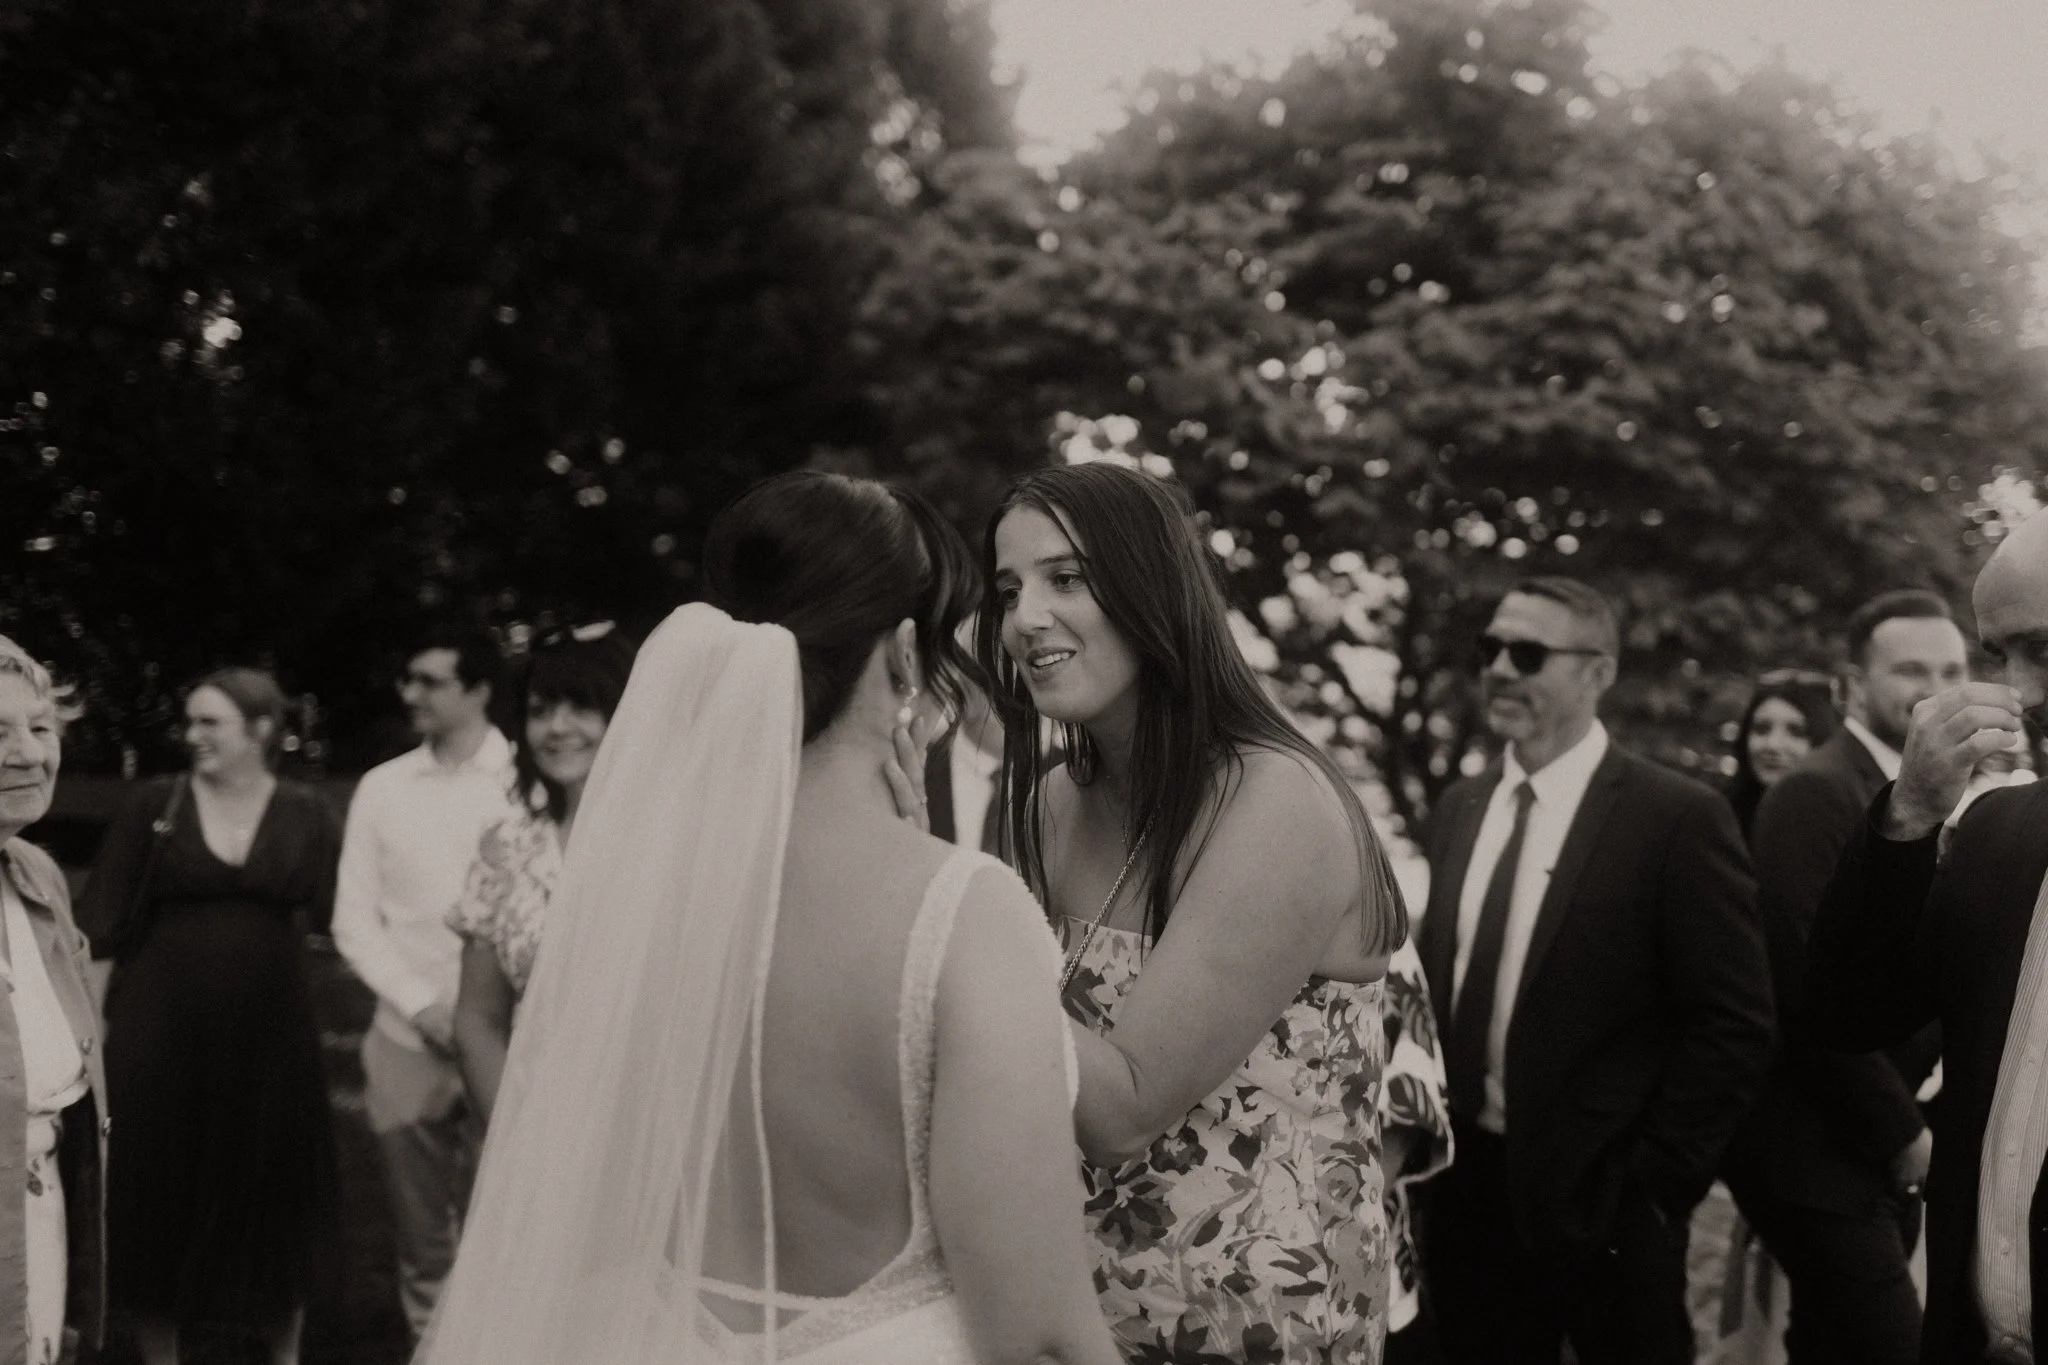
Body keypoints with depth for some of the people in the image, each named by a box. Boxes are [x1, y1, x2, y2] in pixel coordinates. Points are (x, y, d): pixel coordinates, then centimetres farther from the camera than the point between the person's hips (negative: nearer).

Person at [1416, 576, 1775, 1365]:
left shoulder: (1675, 818, -10)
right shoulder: (1459, 809, 9)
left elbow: (1734, 1025, -12)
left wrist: (1653, 1182, -13)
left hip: (1598, 1202, -5)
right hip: (1465, 1189, 6)